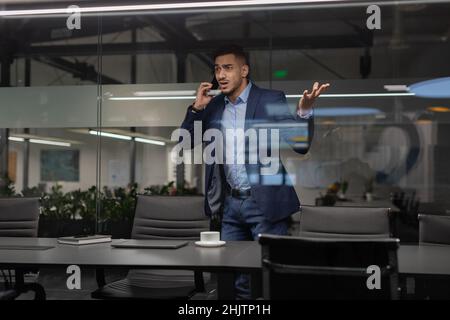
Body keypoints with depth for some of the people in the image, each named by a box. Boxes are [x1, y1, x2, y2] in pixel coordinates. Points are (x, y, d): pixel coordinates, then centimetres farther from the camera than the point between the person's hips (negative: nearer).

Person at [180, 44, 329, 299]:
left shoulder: (271, 100, -7)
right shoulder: (213, 106, 8)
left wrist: (305, 109, -31)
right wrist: (197, 108, -5)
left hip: (265, 204, -5)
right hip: (230, 204, 5)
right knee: (236, 275, 13)